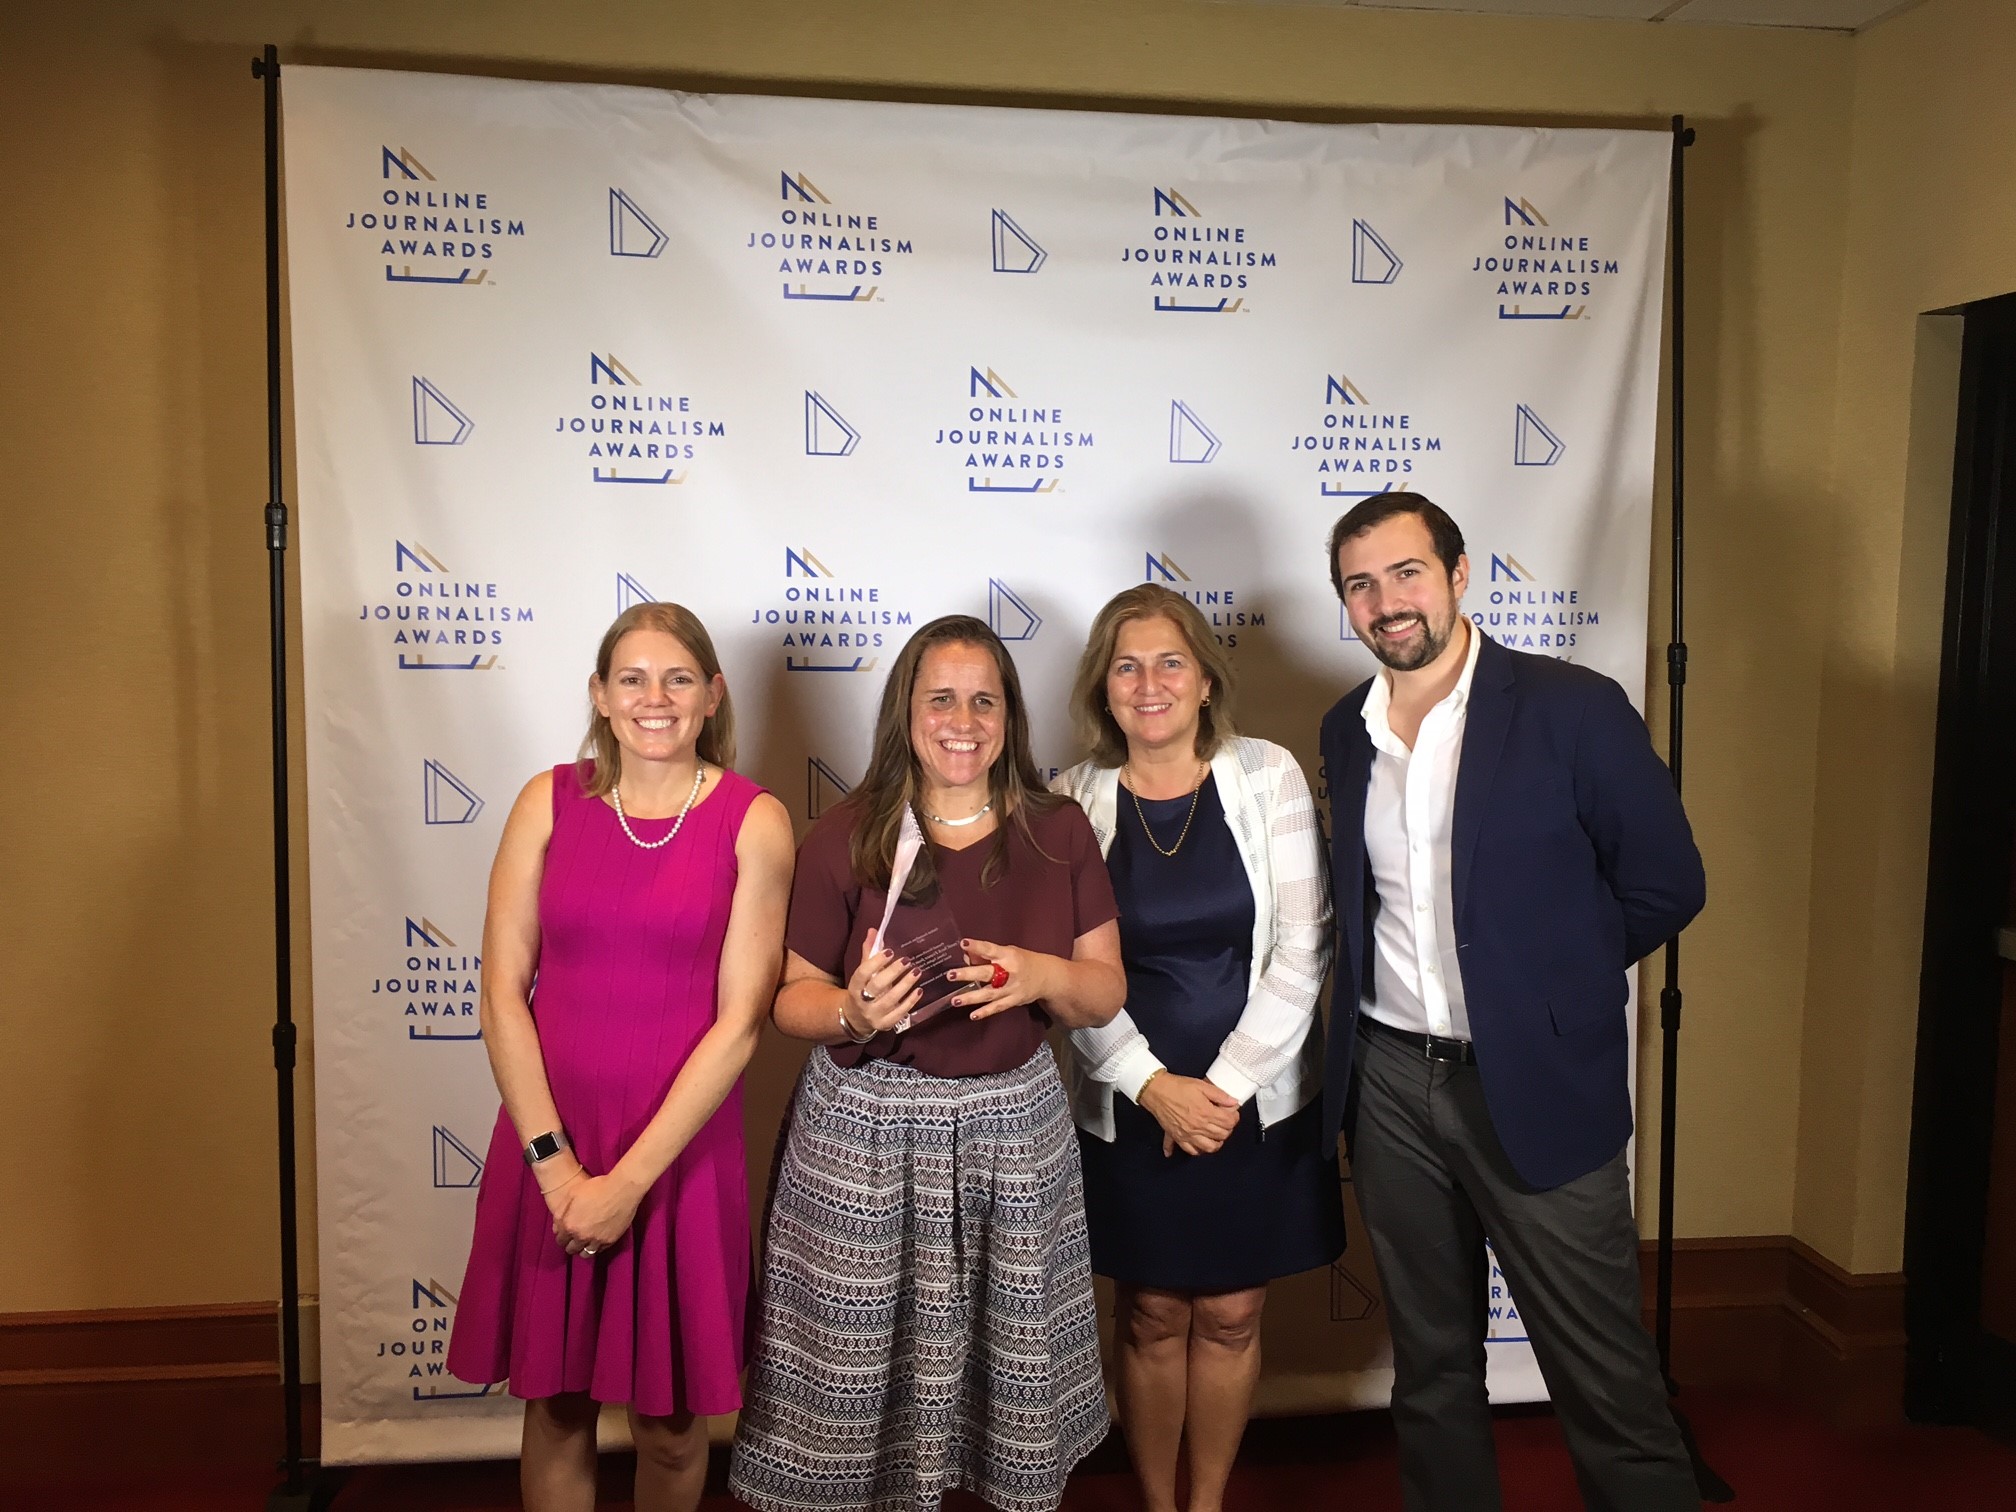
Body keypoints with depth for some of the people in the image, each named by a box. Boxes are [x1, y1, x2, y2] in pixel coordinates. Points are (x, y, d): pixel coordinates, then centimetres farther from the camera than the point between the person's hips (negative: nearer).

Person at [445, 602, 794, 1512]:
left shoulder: (753, 821, -5)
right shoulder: (549, 802, 1)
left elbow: (740, 1019, -9)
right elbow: (502, 991, -2)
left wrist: (629, 1178, -12)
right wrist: (553, 1159, -9)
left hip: (681, 1153, -1)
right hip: (548, 1147, 2)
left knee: (669, 1422, 12)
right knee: (555, 1408, 15)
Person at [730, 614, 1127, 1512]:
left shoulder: (1060, 833, 3)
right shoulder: (843, 838, -4)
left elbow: (1105, 995, 5)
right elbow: (789, 996, -1)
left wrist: (1045, 976, -16)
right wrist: (853, 1011, -22)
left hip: (1015, 1133, 2)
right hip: (865, 1136, -2)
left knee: (1011, 1366, 9)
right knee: (866, 1369, 4)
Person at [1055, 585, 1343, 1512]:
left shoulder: (1267, 777, -5)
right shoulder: (1074, 801, -4)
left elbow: (1301, 950, -7)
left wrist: (1226, 1086, -11)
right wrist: (1154, 1086, -13)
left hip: (1258, 1102, 0)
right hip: (1129, 1110, 0)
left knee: (1230, 1316, 12)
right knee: (1152, 1316, 13)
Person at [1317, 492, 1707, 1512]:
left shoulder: (1572, 709, -10)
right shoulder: (1346, 731, 6)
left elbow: (1665, 885, -4)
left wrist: (1549, 981, 2)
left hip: (1537, 1087, -4)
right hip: (1391, 1082, 5)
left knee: (1605, 1381, 5)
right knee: (1429, 1361, 18)